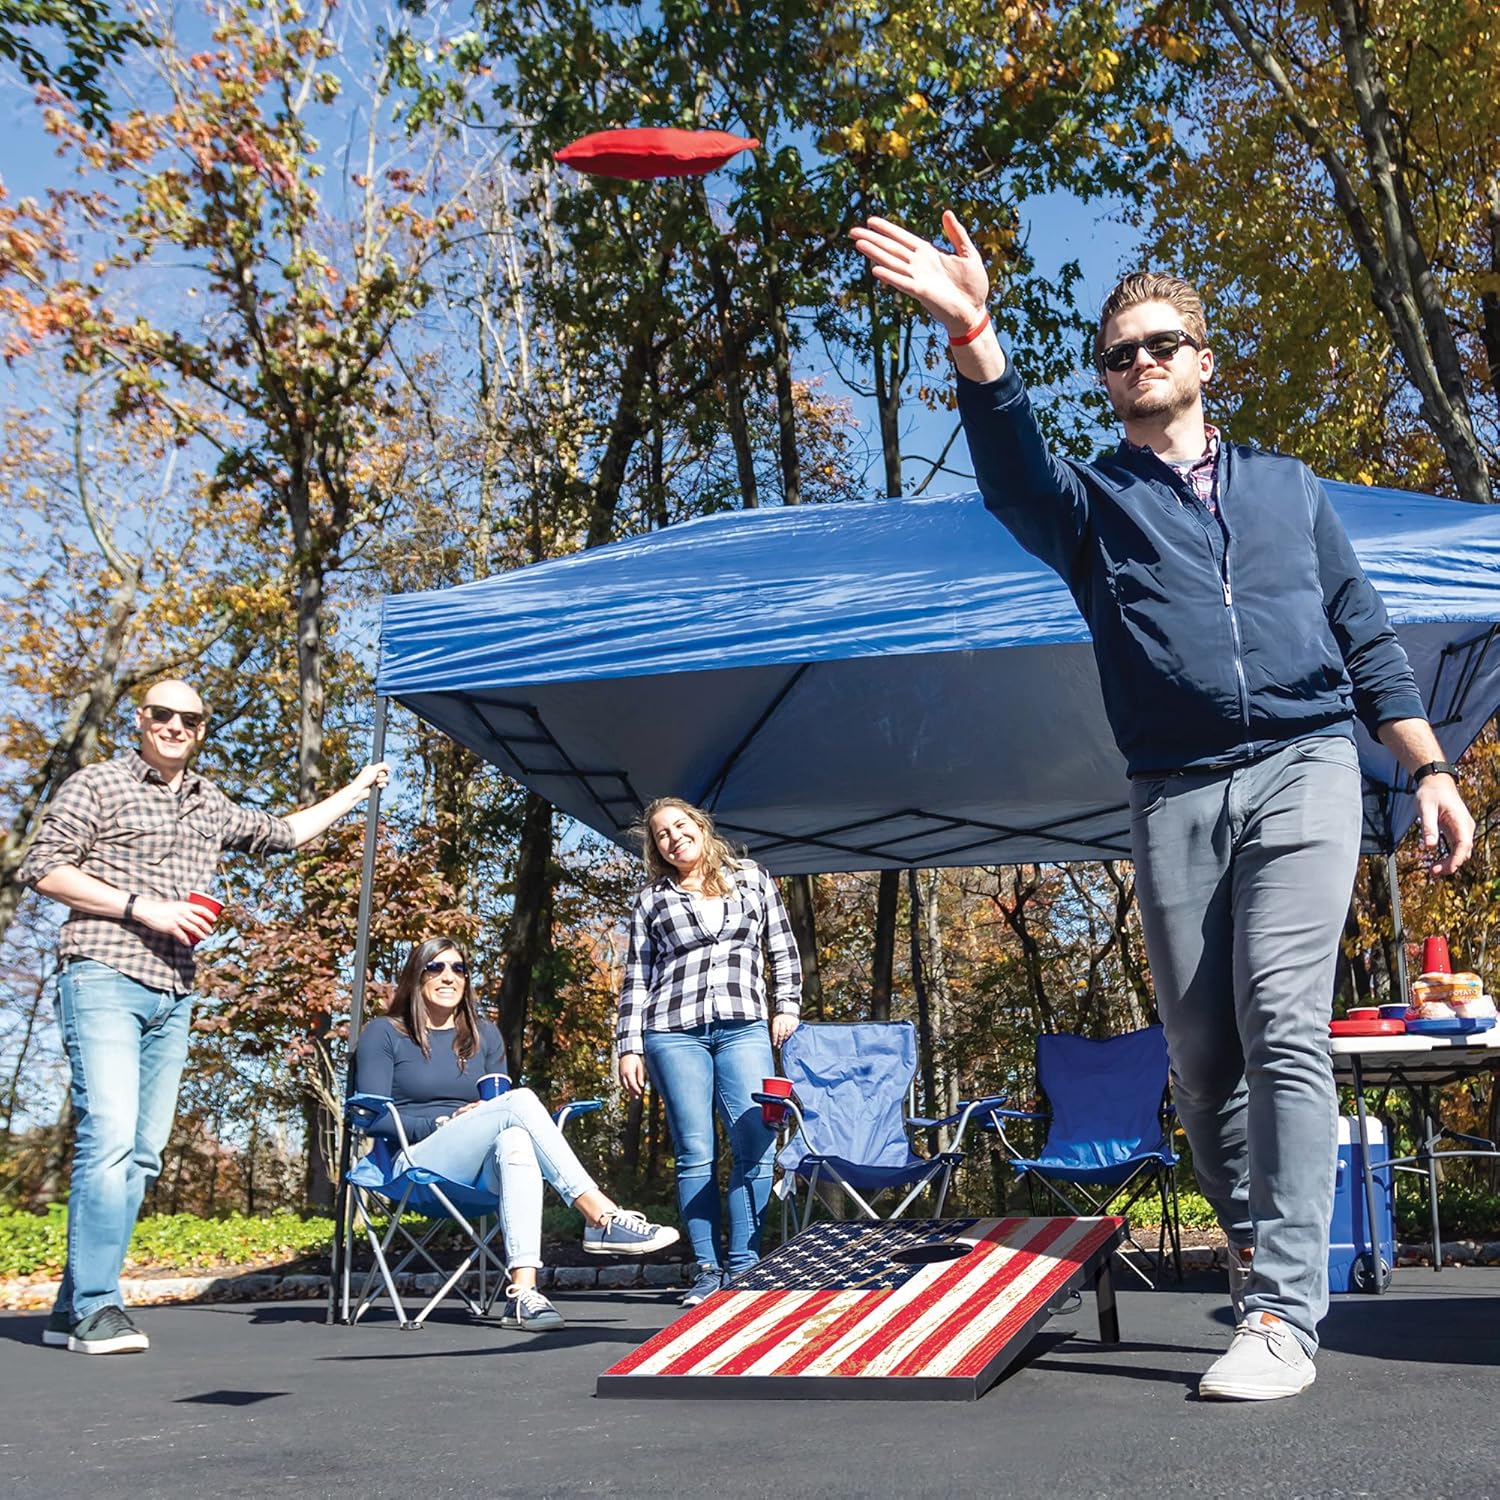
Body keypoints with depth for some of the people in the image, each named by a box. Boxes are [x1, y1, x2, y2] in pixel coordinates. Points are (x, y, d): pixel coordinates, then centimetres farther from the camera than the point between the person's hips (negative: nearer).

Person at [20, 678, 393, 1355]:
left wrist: (356, 790, 38)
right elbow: (41, 867, -4)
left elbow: (283, 833, 35)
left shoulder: (210, 807, 21)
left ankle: (72, 1308, 9)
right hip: (104, 980, -6)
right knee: (110, 1138, -17)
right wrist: (141, 906, -12)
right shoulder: (99, 784, 3)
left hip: (173, 997, 6)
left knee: (143, 1154, 3)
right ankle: (94, 1306, -12)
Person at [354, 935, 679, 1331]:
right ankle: (601, 1217, -37)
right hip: (418, 1163, -4)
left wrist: (489, 1114, -6)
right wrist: (443, 1123, -12)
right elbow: (373, 1117, -1)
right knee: (520, 1100, -29)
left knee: (515, 1140, -37)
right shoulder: (384, 1034, 8)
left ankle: (522, 1293, -51)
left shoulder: (484, 1035, 22)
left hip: (479, 1173, 4)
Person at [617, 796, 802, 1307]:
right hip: (674, 1032, -1)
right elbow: (636, 979, 11)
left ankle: (743, 1265, -1)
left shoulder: (752, 877, 15)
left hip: (744, 1028, 1)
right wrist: (629, 1047, 4)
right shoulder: (651, 899, 12)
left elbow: (783, 947, 18)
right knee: (695, 1154, -2)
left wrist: (788, 1005, 8)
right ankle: (708, 1269, 5)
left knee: (754, 1147, -9)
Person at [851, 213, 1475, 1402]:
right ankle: (1257, 1267, 17)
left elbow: (1367, 637, 19)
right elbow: (1011, 465, -9)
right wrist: (972, 330, -28)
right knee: (1202, 1055, 2)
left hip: (1303, 770, -1)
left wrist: (1431, 772, 9)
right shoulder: (1092, 500, 15)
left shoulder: (1287, 486, 21)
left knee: (1282, 1021, -16)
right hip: (1176, 800, 1)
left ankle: (1284, 1314, -16)